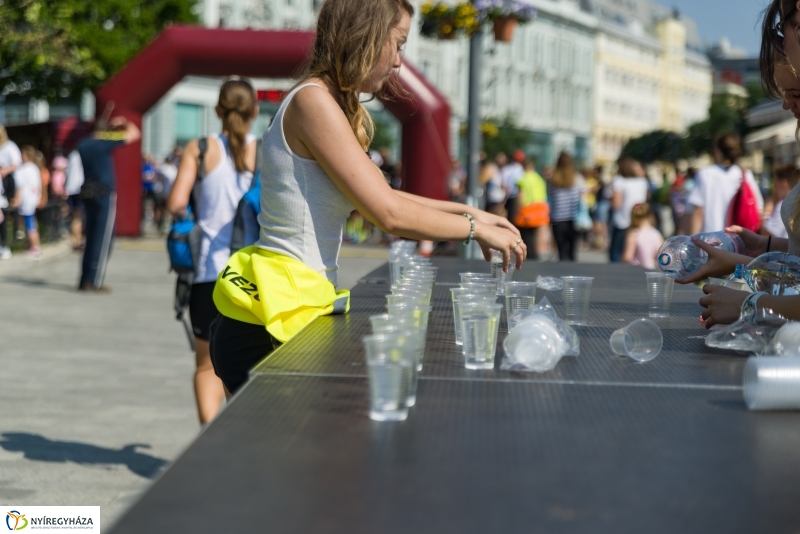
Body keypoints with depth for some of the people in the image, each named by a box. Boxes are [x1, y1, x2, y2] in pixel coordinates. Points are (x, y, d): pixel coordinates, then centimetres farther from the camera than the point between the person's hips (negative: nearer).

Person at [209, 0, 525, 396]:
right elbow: (390, 215, -20)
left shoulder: (334, 105, 14)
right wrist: (475, 229, -6)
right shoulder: (313, 101, -17)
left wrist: (466, 210, 18)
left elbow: (379, 197, 24)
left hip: (296, 310, 10)